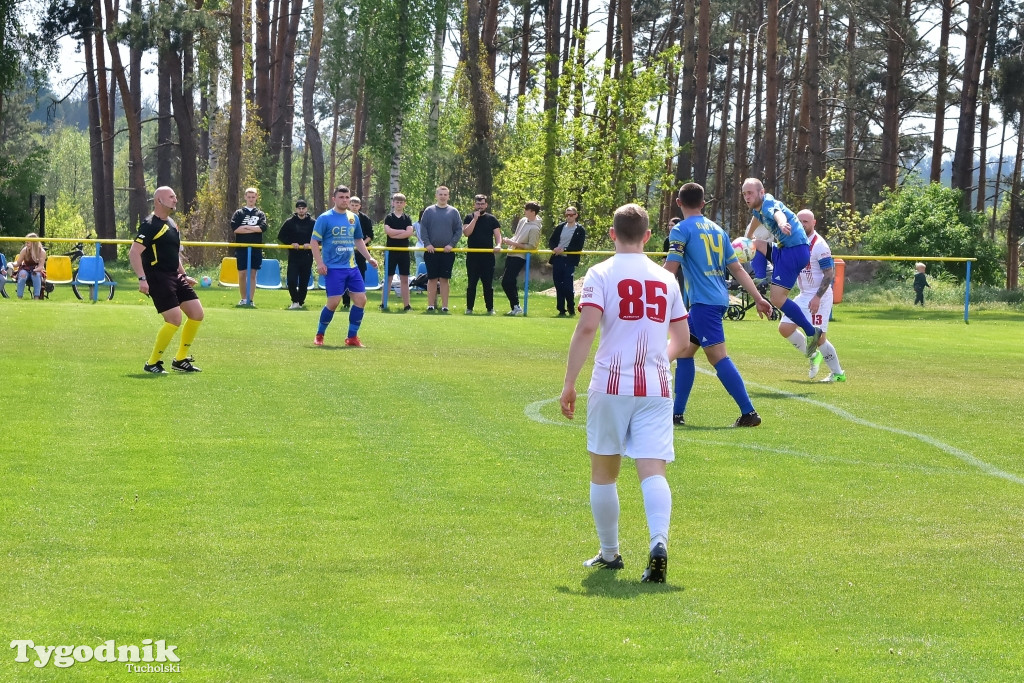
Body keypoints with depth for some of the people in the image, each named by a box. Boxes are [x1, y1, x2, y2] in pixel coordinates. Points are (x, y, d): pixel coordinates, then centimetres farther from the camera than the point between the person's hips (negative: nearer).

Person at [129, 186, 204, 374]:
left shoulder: (171, 224, 16)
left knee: (196, 314, 5)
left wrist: (183, 275, 26)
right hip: (157, 278, -9)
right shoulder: (150, 225, -13)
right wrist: (142, 279, -27)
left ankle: (180, 359, 17)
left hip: (174, 276, 9)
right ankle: (152, 363, -3)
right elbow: (134, 253, -19)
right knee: (175, 319, -17)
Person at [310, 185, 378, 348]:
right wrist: (319, 263, -14)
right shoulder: (325, 218, -6)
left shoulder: (353, 218, 11)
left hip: (351, 267, 6)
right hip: (334, 268, -6)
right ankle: (319, 336, 10)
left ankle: (352, 337, 10)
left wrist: (369, 258, 15)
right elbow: (314, 241, -6)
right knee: (333, 302, -10)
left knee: (361, 299, -2)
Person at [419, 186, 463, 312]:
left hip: (447, 251, 0)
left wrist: (452, 244, -6)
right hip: (431, 250, 0)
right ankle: (431, 305, 5)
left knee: (444, 279, 1)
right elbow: (422, 228, 4)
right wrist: (427, 243, -8)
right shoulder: (429, 211, 5)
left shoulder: (453, 212, 7)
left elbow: (459, 230, 6)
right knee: (432, 278, 2)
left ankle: (444, 305, 4)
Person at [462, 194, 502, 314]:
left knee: (488, 284, 3)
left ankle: (490, 308, 8)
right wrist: (475, 218, -13)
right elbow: (466, 232, -9)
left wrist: (498, 245, -17)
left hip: (488, 256, 0)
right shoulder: (469, 218, 7)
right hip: (472, 256, 0)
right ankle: (469, 308, 8)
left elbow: (497, 234, 3)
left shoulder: (491, 219, 8)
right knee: (471, 284, 3)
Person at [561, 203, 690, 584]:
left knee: (604, 471, 14)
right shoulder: (666, 279, 10)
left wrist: (569, 384, -9)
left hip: (611, 385, -2)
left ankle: (609, 553, 22)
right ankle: (659, 543, -28)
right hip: (656, 388, 2)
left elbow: (587, 327, -13)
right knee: (652, 470, -5)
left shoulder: (601, 274, -2)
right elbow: (681, 338, 16)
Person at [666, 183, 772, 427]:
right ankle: (677, 413, 18)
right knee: (684, 351, 17)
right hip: (719, 298, 8)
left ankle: (749, 413, -16)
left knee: (718, 356, -10)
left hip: (703, 301, -8)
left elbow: (670, 269, -11)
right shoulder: (717, 229, 15)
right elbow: (737, 268, 12)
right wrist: (758, 297, 12)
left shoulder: (681, 229, -6)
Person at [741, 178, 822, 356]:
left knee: (777, 298, -14)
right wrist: (746, 239, 55)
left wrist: (782, 223, -63)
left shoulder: (768, 203, -15)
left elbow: (778, 214, -40)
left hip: (796, 250, -10)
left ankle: (811, 332, -7)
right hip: (784, 249, 10)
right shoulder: (757, 208, 14)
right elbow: (755, 221, 40)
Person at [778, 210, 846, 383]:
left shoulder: (819, 245, -15)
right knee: (785, 328, 1)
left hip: (819, 296, -8)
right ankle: (813, 356, 18)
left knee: (818, 337, -8)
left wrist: (818, 297, -24)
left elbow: (830, 274, -18)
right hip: (803, 295, 8)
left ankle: (838, 373, 7)